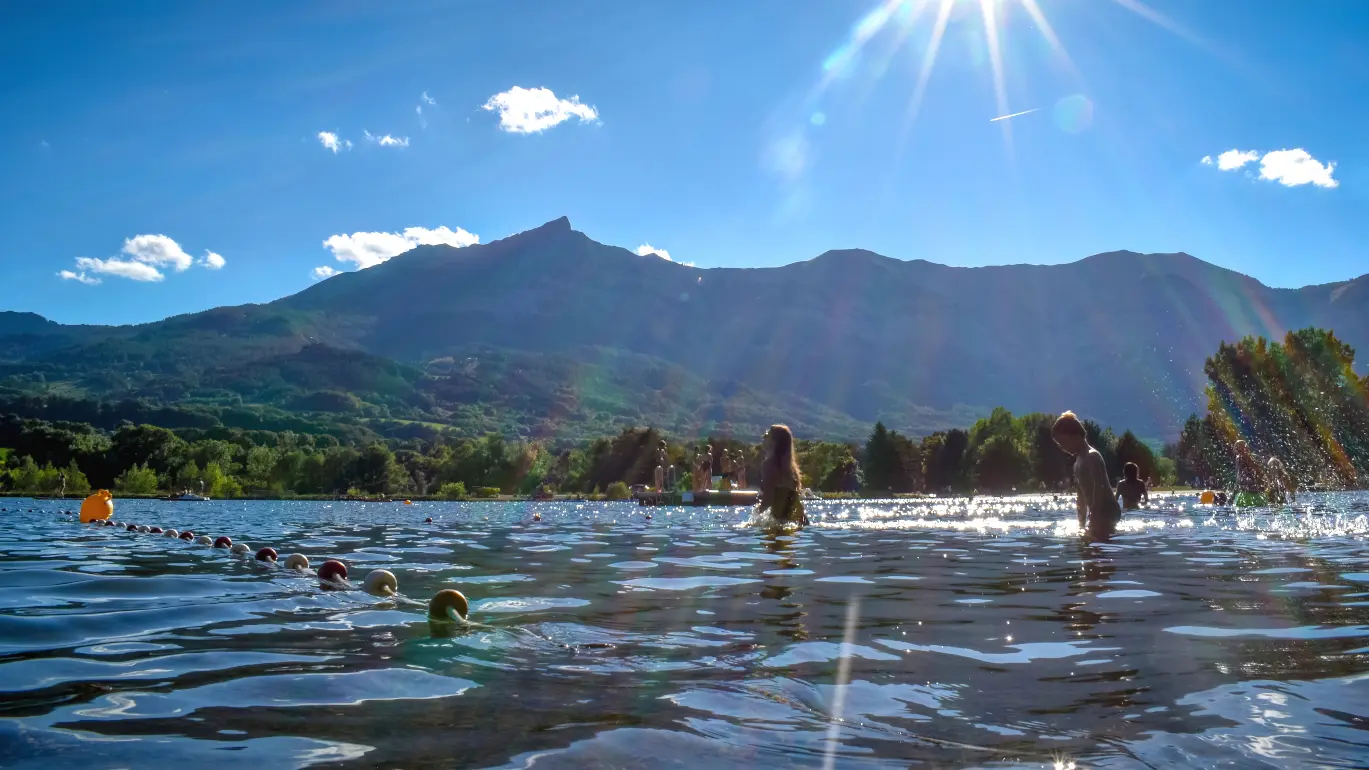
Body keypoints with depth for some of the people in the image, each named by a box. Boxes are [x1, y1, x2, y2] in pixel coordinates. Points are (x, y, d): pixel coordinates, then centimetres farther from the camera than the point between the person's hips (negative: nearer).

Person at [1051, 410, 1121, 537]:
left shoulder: (1092, 456, -12)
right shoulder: (1078, 461, 18)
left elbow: (1099, 487, -22)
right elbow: (1083, 494, 21)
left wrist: (1094, 519, -27)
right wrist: (1082, 524, 19)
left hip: (1106, 512, -10)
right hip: (1097, 513, 10)